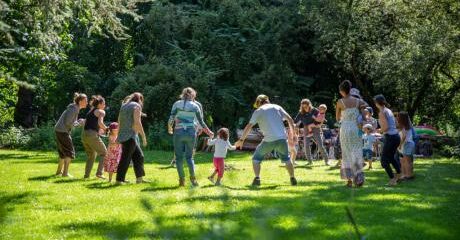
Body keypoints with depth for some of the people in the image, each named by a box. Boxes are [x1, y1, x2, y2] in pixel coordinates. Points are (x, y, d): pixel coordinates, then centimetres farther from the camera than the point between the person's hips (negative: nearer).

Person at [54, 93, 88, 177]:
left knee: (63, 152, 19)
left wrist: (79, 122, 5)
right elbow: (68, 123, -20)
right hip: (63, 131, -10)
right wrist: (79, 123, -9)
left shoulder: (75, 108, 13)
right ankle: (65, 173, -8)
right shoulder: (74, 109, -16)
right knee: (70, 152, -6)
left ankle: (59, 171, 28)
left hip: (59, 131, 10)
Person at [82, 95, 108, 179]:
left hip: (84, 135, 7)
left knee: (91, 155, 23)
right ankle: (99, 173, -4)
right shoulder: (101, 111, 1)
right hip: (92, 135, -7)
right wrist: (106, 129, 0)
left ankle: (86, 174, 16)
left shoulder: (90, 111, 24)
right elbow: (100, 123, -17)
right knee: (104, 153, 8)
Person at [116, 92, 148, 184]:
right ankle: (119, 179, -6)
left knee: (139, 156, 13)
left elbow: (119, 123, 21)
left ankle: (139, 178, 14)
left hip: (123, 135, 9)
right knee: (126, 158, -7)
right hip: (130, 136, -9)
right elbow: (137, 122, -17)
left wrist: (119, 136, 26)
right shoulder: (136, 106, -5)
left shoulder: (124, 106, 19)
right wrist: (143, 136, -14)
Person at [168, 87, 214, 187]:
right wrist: (209, 132, 22)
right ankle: (193, 178, -5)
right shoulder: (195, 106, 6)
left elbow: (171, 119, -2)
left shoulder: (177, 104, 3)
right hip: (191, 133, 1)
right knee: (189, 156, 11)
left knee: (179, 157, 7)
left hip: (179, 132, -1)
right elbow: (201, 122, 9)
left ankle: (182, 180, 3)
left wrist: (169, 129, 17)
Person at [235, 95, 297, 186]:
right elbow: (290, 120, 9)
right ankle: (293, 179, 19)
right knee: (286, 159, 24)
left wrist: (241, 140, 10)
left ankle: (257, 179, -1)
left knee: (256, 158, 14)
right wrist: (292, 134, 15)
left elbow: (249, 126, 3)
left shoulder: (258, 111, 8)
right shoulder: (277, 107, 16)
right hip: (282, 138, 3)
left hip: (269, 140, -3)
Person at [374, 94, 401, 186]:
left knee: (384, 160, 2)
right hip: (396, 136, 8)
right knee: (391, 157, 29)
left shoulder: (382, 112, -12)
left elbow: (385, 127, -20)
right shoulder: (389, 110, 12)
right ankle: (398, 174, 36)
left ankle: (392, 180, -1)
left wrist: (380, 130, 0)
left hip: (390, 137, -8)